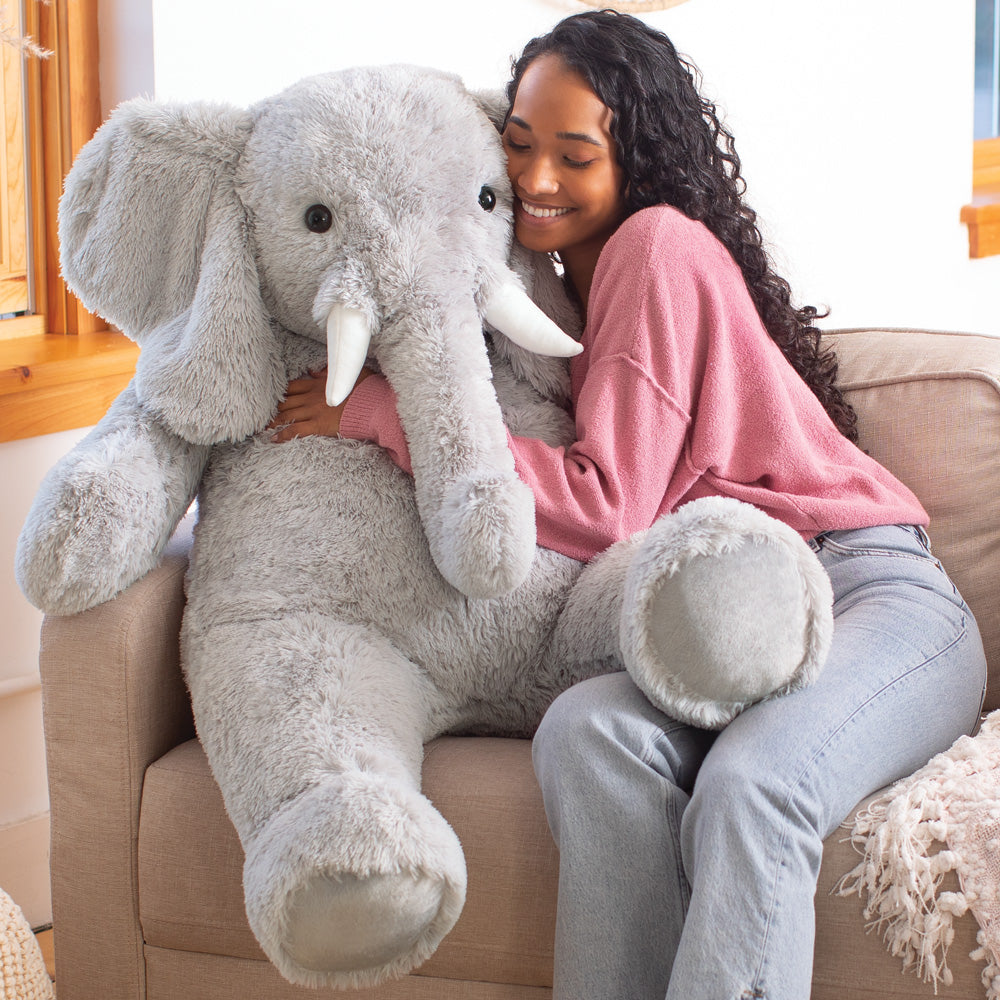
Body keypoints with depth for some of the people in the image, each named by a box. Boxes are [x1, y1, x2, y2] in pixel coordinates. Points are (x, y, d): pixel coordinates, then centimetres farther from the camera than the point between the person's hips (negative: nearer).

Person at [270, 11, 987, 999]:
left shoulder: (660, 245, -5)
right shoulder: (562, 286, 19)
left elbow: (608, 507, -11)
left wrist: (384, 411, -8)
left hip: (873, 592, -6)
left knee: (746, 785, -37)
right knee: (587, 731, -28)